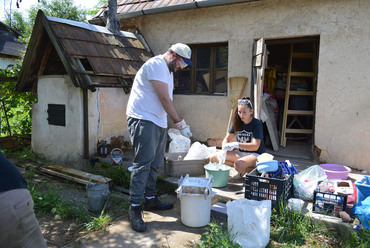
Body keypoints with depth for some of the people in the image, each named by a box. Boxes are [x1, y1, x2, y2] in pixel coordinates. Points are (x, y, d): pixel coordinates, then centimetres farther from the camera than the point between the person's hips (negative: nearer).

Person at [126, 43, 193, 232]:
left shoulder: (168, 70, 22)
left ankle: (151, 199, 25)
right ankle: (135, 208, -2)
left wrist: (176, 124, 13)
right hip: (143, 120, -10)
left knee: (154, 163, 13)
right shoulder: (157, 64, -11)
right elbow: (164, 98, -17)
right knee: (143, 163, -10)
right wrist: (180, 122, -14)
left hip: (159, 122, 10)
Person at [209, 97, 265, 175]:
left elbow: (255, 146, -19)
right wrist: (224, 150, -13)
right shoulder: (237, 122, 5)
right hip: (240, 153, 7)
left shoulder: (257, 124, -11)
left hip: (255, 154, -7)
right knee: (213, 158, -12)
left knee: (239, 164, -40)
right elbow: (227, 139, 9)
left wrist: (237, 145, -31)